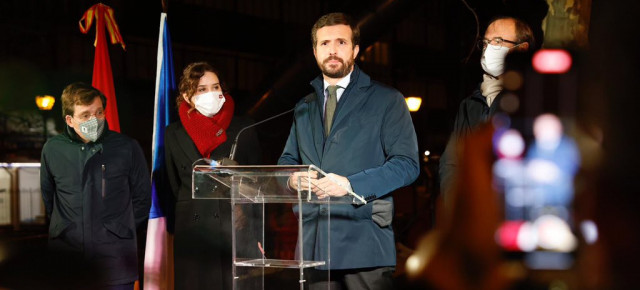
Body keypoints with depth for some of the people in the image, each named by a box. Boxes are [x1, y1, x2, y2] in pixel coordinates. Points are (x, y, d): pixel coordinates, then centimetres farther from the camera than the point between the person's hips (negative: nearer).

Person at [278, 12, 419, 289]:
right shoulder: (303, 108, 19)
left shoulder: (387, 100, 2)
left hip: (364, 244, -4)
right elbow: (287, 159, 24)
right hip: (313, 244, 4)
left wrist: (351, 184, -17)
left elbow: (407, 164, -5)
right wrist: (293, 177, -2)